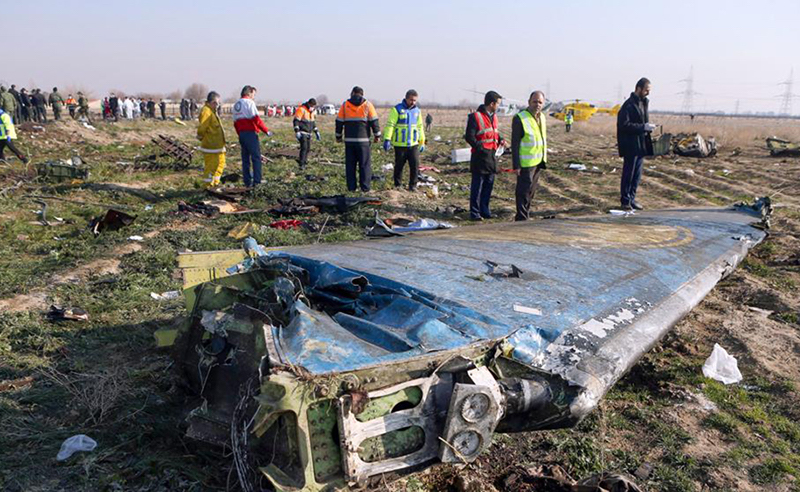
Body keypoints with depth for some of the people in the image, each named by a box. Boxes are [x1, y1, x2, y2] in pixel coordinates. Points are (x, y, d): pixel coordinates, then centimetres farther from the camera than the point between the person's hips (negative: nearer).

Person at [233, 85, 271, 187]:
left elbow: (235, 122, 17)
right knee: (256, 158, -3)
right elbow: (256, 119, -15)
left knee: (245, 159, 10)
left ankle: (247, 182, 12)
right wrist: (266, 131, -9)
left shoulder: (236, 105, 17)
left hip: (241, 134, 8)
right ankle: (257, 181, -7)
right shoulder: (249, 102, -8)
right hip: (251, 133, -7)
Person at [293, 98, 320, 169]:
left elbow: (313, 122, 25)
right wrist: (297, 131, -25)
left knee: (308, 148, 7)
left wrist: (316, 132, 21)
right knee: (304, 147, -17)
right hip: (302, 133, -8)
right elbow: (296, 121, -17)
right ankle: (302, 164, -16)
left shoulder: (311, 111, 14)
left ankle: (301, 160, 20)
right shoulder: (301, 109, -12)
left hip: (308, 133, 8)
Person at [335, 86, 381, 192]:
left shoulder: (345, 105, 6)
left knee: (350, 164, 8)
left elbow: (339, 122, 7)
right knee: (365, 164, 3)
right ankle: (365, 187, 0)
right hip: (363, 140, -2)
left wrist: (338, 136, 17)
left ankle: (351, 187, 8)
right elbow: (374, 121, 0)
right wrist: (377, 135, 8)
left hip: (349, 140, 2)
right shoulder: (367, 105, 2)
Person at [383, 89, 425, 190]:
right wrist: (387, 139, -19)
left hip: (413, 144, 4)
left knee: (415, 165, -2)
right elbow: (390, 125, -10)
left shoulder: (417, 111, 12)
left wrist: (422, 142, 20)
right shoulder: (397, 109, -5)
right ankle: (397, 185, 20)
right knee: (399, 166, 6)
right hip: (400, 144, -4)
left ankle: (413, 185, 9)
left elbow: (420, 127, 21)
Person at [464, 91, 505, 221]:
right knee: (477, 186, -2)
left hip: (492, 156, 8)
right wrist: (480, 147, -22)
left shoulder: (494, 116, 15)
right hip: (480, 156, -8)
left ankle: (484, 210, 23)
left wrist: (500, 139, 6)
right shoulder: (475, 116, -10)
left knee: (489, 184, 12)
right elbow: (469, 137, -14)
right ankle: (475, 212, 5)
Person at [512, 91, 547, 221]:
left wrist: (544, 159, 17)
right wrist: (516, 165, -19)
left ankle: (525, 214, 29)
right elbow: (515, 143, -16)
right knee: (524, 191, -3)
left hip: (538, 162, 8)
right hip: (525, 163, -8)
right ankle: (522, 219, 5)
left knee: (532, 191, 16)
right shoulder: (519, 118, -14)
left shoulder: (542, 118, 10)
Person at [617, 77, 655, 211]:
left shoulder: (644, 103, 14)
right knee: (628, 173, -2)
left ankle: (631, 198, 19)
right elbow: (624, 125, -20)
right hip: (631, 146, -9)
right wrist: (643, 127, -21)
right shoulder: (629, 105, -14)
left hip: (641, 144, 9)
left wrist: (648, 127, 5)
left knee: (637, 174, 11)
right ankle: (625, 200, 7)